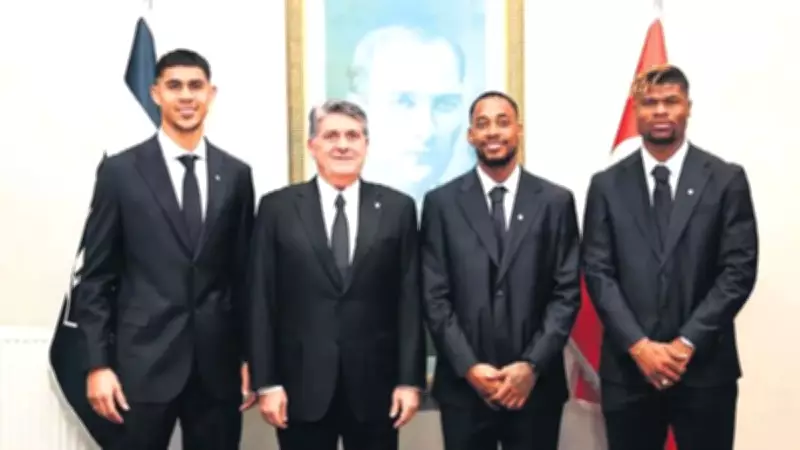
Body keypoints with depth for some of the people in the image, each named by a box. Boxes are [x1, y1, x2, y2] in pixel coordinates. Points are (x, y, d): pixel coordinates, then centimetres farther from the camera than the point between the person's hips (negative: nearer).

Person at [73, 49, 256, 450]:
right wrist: (98, 363, -6)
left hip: (218, 363, 2)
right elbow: (95, 276, 0)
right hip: (142, 360, -2)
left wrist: (249, 357, 6)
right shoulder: (120, 171, 0)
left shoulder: (236, 174, 7)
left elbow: (244, 273, 9)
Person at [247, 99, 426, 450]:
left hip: (375, 385, 1)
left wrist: (410, 380, -3)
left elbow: (410, 300, 1)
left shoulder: (398, 208, 3)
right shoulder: (277, 208, 1)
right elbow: (262, 302, 0)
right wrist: (266, 382, -5)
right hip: (302, 385, 0)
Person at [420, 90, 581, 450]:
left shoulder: (556, 201, 3)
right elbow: (435, 297, -1)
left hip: (536, 384, 0)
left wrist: (532, 365, -10)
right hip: (463, 386, 0)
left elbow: (567, 293, 0)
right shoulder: (441, 202, 2)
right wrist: (469, 367, -10)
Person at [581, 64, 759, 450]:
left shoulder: (726, 179, 2)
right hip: (627, 367, 1)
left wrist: (686, 343, -11)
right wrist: (638, 345, -11)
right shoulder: (607, 185, 5)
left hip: (705, 366, -1)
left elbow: (738, 270, -4)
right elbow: (597, 272, 0)